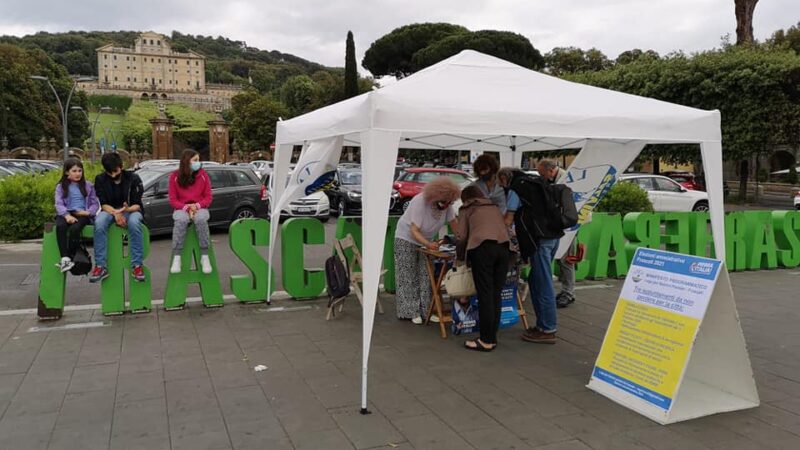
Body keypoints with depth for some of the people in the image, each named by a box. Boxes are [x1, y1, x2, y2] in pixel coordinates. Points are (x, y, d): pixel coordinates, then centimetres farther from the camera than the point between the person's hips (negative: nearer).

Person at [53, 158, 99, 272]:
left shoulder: (88, 186, 15)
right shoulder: (61, 187, 14)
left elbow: (95, 204, 12)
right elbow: (59, 204, 1)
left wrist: (88, 212, -10)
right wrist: (67, 215, -19)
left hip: (82, 215, -1)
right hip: (66, 214, 1)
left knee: (74, 228, -35)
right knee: (60, 226, -34)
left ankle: (70, 257, -23)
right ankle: (65, 258, -37)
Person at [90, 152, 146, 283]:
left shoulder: (133, 178, -8)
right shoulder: (100, 179, -2)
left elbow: (137, 205, -9)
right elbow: (104, 204, -5)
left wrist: (126, 209, -32)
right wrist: (115, 213, -26)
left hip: (130, 210, -2)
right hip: (110, 210, 2)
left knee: (134, 222, -38)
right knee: (99, 223, -33)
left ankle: (137, 265, -33)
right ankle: (100, 266, -31)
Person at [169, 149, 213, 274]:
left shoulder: (203, 175, 2)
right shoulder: (175, 176, 1)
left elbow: (208, 198, 4)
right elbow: (172, 200, 1)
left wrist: (197, 205, -15)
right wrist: (186, 207, -16)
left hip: (199, 208, 0)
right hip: (181, 209, 0)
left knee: (201, 220, -36)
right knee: (181, 220, -36)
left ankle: (204, 257, -31)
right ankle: (176, 258, -34)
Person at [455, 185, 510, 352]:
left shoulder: (467, 209, 19)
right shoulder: (494, 208, 32)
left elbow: (462, 236, 11)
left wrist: (459, 257, 24)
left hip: (482, 247, -4)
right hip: (504, 247, 5)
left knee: (485, 295, -4)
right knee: (496, 294, 8)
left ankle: (486, 341, -3)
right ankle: (492, 338, 11)